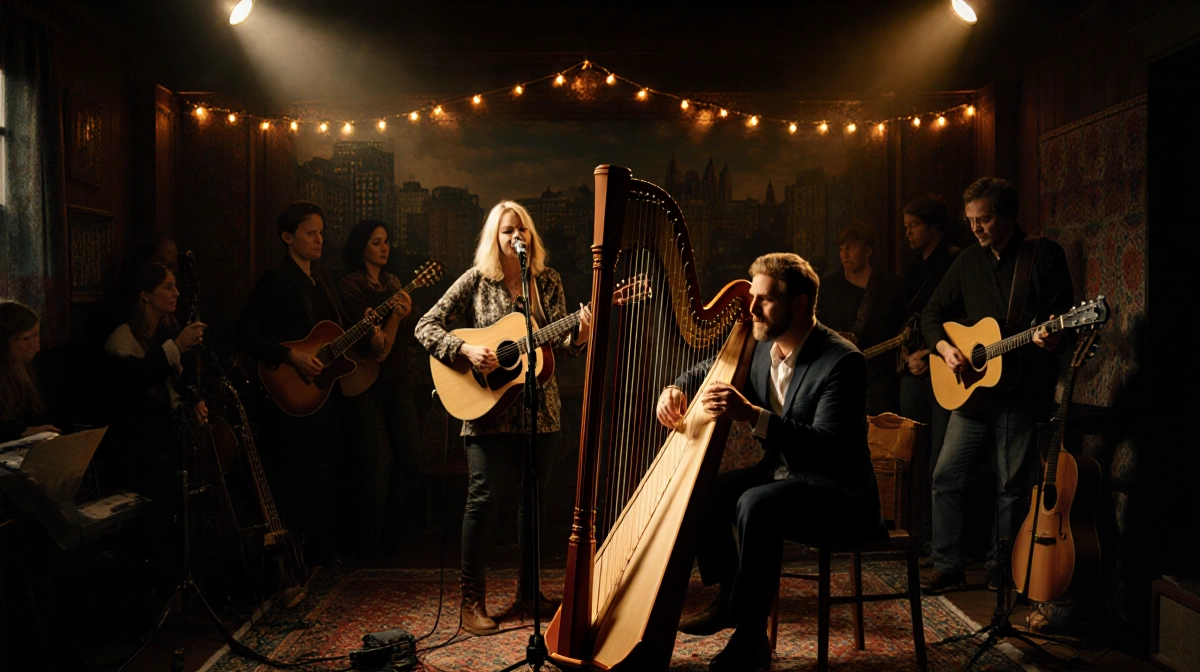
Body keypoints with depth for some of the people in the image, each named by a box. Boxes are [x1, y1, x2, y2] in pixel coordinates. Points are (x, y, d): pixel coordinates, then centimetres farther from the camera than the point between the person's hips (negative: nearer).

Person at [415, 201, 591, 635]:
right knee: (485, 497, -7)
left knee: (534, 497, 9)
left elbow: (560, 343, 5)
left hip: (540, 407, 3)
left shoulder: (548, 281, 7)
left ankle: (528, 589, 24)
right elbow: (426, 327, -3)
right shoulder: (476, 280, -1)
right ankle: (473, 599, 6)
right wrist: (466, 350, -18)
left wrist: (578, 338, -17)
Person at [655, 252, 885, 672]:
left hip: (838, 493, -8)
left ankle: (751, 636, -15)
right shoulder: (759, 347, 1)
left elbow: (827, 447, -31)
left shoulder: (842, 361, -22)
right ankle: (728, 597, 12)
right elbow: (705, 372, 16)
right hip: (783, 475, 8)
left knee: (757, 504, -31)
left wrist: (752, 414, -40)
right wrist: (675, 389, -8)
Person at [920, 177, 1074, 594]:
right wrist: (945, 348, -2)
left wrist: (1052, 338, -25)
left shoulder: (1045, 255, -1)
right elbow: (932, 313, 16)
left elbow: (1064, 315, -3)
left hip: (1023, 392, -4)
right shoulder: (968, 262, 12)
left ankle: (1000, 573, 18)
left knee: (1011, 488, 3)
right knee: (946, 477, 1)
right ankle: (948, 568, 12)